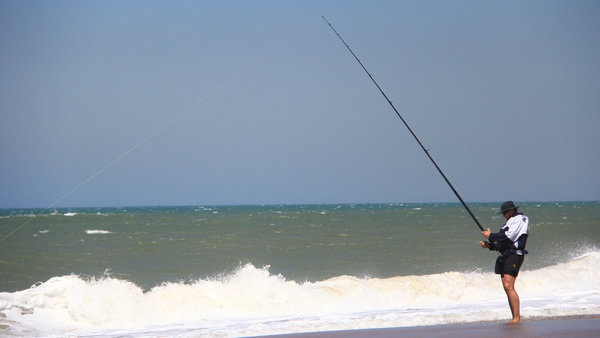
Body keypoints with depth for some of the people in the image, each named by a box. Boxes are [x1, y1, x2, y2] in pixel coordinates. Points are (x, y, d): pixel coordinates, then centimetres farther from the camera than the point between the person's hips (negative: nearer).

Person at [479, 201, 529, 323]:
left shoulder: (519, 220, -3)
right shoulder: (510, 222, 27)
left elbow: (508, 237, -16)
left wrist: (490, 236, -7)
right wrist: (489, 245, 11)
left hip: (514, 255, -10)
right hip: (505, 256, 10)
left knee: (508, 286, -19)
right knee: (507, 288, 5)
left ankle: (517, 318, -21)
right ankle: (515, 318, 6)